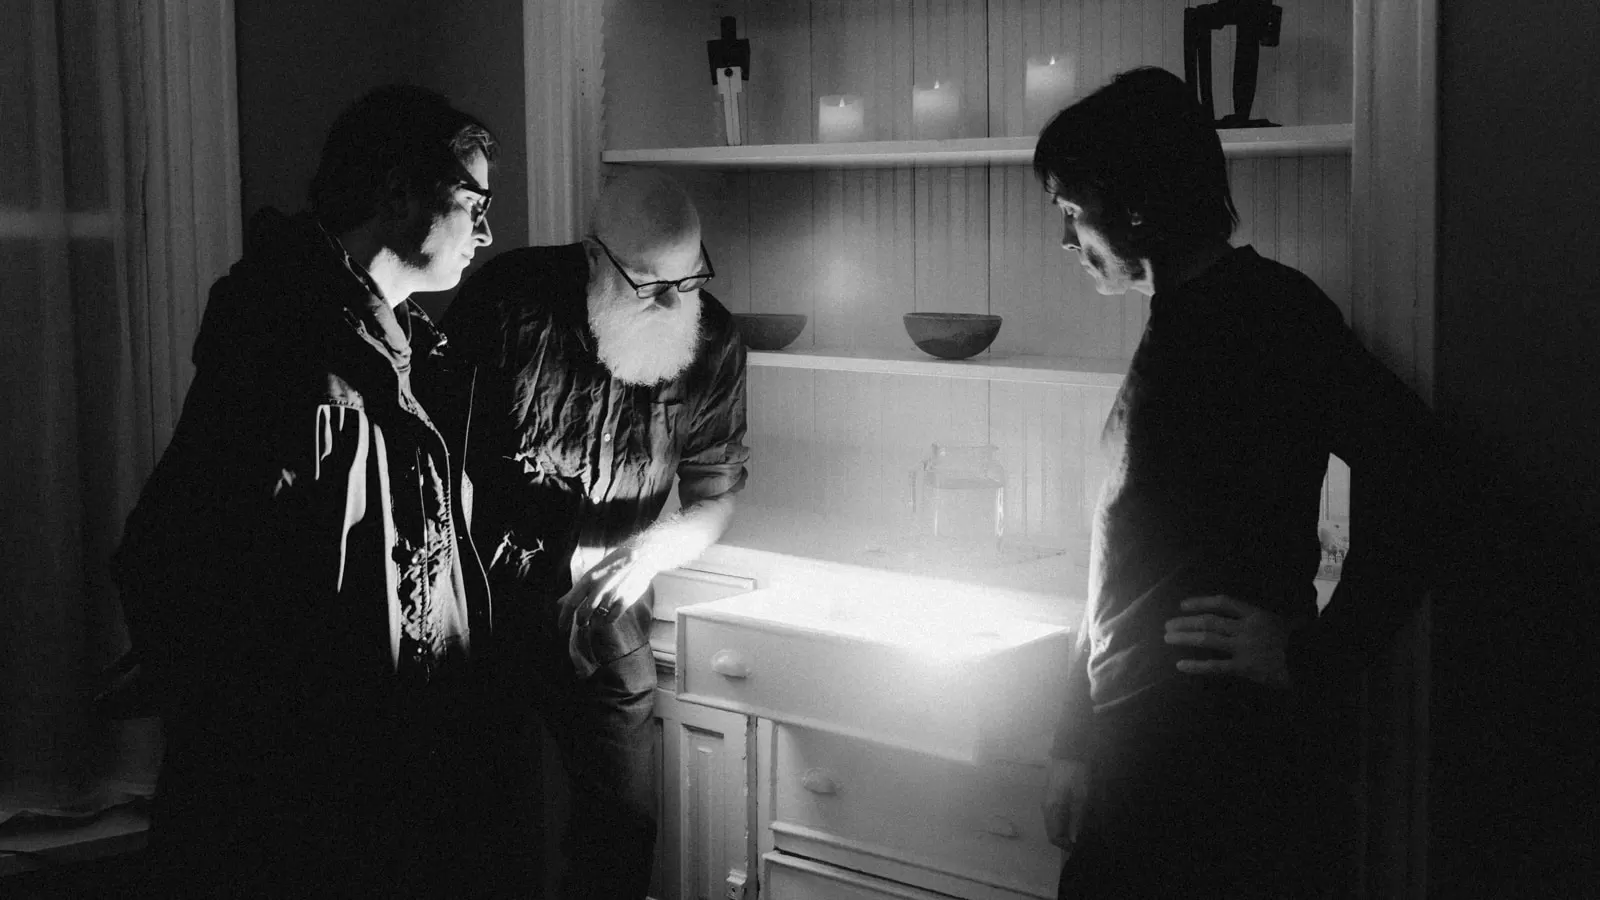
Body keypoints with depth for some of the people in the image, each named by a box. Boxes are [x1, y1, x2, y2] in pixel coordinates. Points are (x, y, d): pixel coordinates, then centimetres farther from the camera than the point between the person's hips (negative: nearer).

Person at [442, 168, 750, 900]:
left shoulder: (711, 345, -9)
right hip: (479, 596, -1)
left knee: (623, 825, 3)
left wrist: (655, 548, -20)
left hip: (600, 617, 2)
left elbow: (714, 497, 0)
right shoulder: (510, 296, -17)